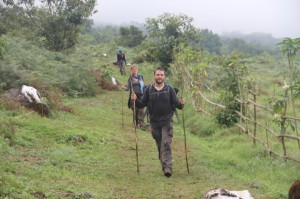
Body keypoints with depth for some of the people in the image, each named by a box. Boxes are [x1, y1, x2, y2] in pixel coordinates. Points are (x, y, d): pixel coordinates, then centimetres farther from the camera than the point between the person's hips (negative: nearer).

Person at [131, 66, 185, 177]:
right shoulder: (149, 90, 3)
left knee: (166, 143, -13)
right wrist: (136, 100, -14)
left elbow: (176, 103, -1)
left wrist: (181, 104, -23)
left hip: (167, 121, -2)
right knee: (159, 145, 9)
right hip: (154, 122, 2)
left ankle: (167, 167, -18)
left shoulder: (170, 89, -1)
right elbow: (143, 104, 5)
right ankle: (164, 166, 22)